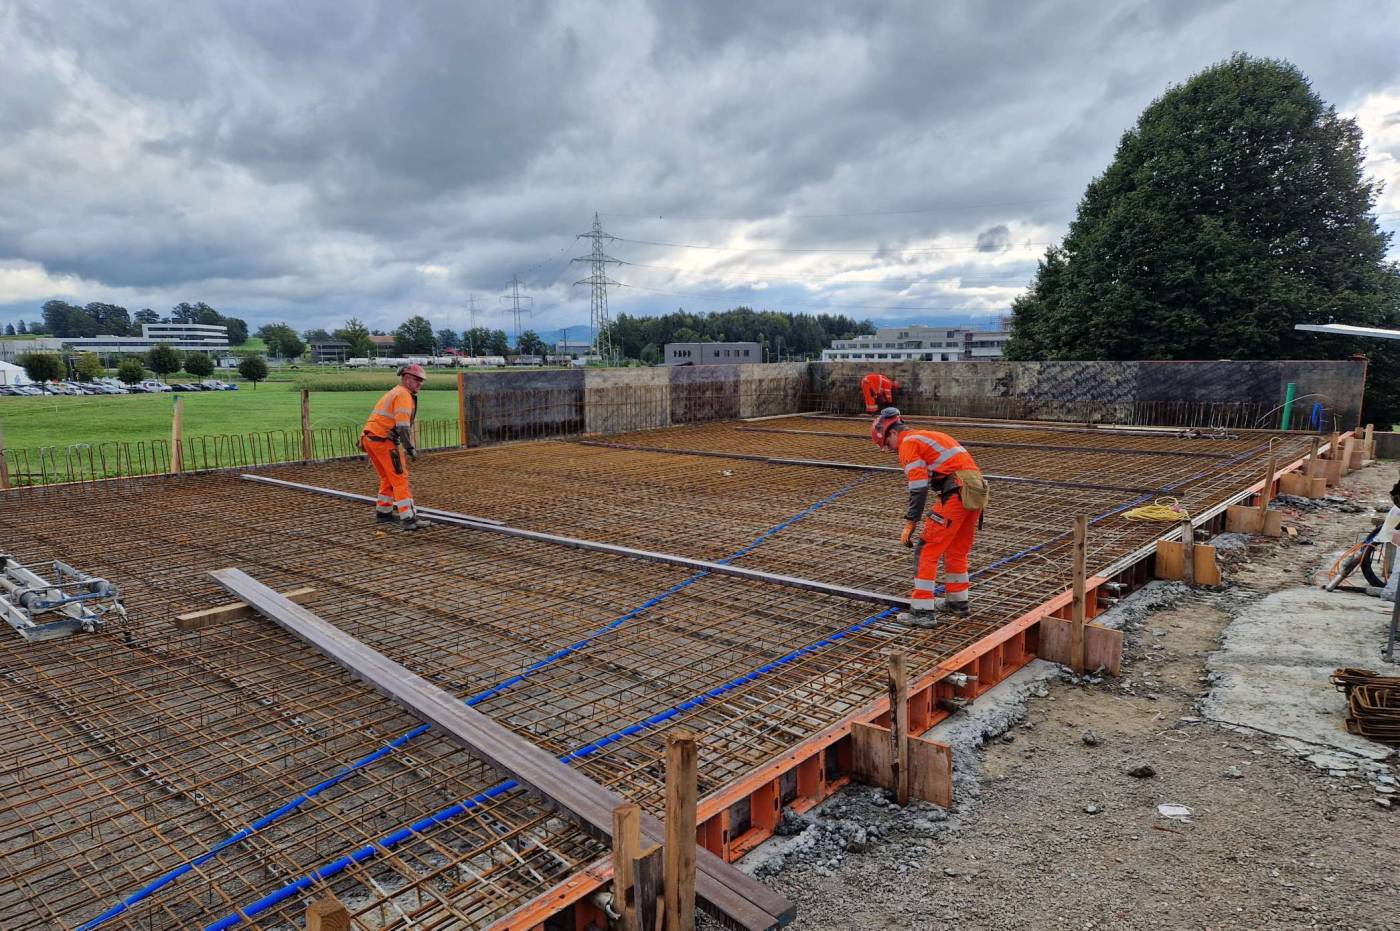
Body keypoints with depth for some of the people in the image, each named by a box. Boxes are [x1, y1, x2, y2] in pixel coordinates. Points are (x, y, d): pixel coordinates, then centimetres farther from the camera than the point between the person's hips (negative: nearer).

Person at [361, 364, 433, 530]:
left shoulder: (394, 392, 24)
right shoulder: (403, 394, -8)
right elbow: (402, 425, -20)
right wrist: (410, 448, -19)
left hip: (370, 438, 10)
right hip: (382, 440, -10)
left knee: (388, 478, 22)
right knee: (400, 478, -9)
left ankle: (383, 512, 31)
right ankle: (409, 519, -13)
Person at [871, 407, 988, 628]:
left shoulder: (908, 443, -2)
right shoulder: (928, 436, 26)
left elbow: (918, 487, -11)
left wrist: (910, 523, -8)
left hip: (955, 495, -9)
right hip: (975, 491, 9)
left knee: (926, 551, -2)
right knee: (957, 550, 23)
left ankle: (923, 611, -2)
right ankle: (958, 602, 36)